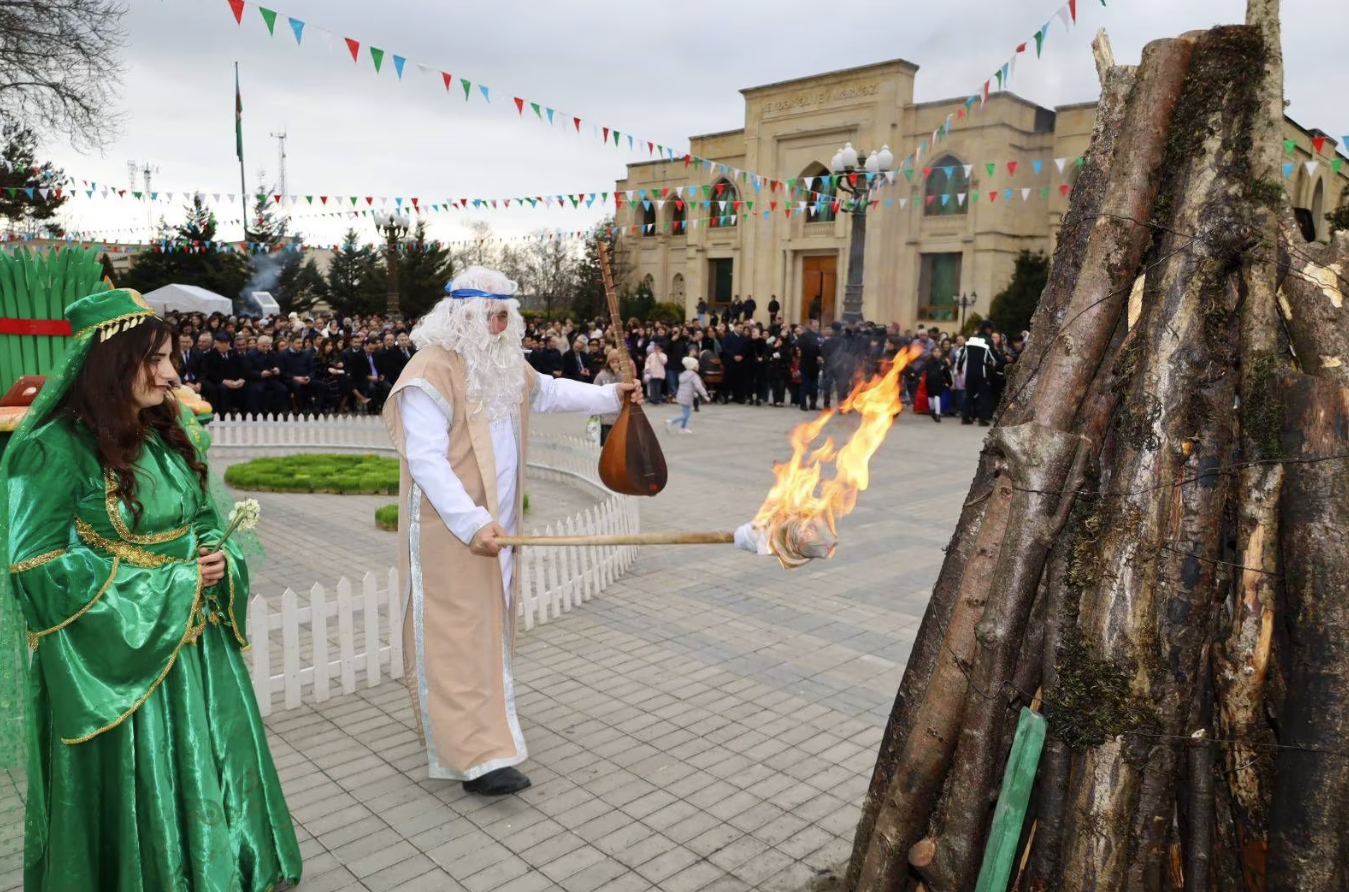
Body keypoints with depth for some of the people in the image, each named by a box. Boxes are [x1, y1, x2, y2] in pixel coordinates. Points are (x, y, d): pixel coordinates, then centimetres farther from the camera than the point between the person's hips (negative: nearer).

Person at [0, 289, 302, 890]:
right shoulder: (57, 448, -15)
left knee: (208, 768, 15)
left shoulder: (167, 433, 5)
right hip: (115, 653, -6)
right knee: (134, 789, 8)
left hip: (194, 642, 6)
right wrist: (168, 582, -18)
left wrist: (218, 556, -8)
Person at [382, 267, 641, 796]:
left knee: (489, 623, 17)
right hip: (448, 529, -9)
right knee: (458, 633, -5)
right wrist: (473, 524, -32)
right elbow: (426, 460, -25)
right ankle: (478, 757, -3)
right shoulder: (432, 371, -20)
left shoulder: (504, 364, 6)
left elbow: (547, 392, 26)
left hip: (492, 522, 9)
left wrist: (609, 396, 26)